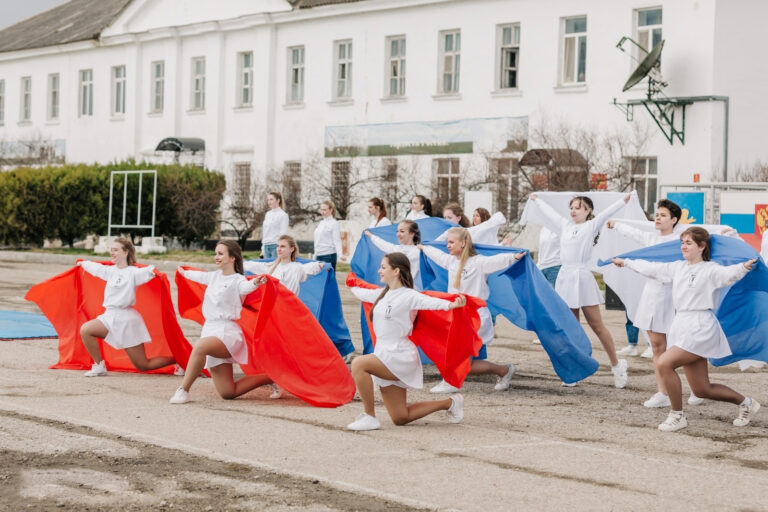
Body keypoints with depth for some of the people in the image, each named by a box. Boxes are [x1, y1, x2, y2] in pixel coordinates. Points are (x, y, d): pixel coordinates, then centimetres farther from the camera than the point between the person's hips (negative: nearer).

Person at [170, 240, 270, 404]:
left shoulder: (237, 280, -6)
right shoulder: (215, 276, 14)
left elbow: (246, 287, -30)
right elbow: (200, 276, 37)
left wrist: (256, 283, -53)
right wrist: (184, 273, 56)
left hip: (227, 332, -7)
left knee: (200, 346, -39)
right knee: (228, 393, 1)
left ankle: (183, 390, -28)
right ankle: (271, 378, 16)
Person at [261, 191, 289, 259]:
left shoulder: (283, 215, -5)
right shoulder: (267, 214, 16)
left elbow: (283, 233, -8)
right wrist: (263, 249, 16)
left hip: (276, 245, -6)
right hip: (266, 246, 6)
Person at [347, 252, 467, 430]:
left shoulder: (408, 296, -12)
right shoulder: (383, 294, 12)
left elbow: (429, 302, -30)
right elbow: (365, 294, 35)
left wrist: (451, 304, -49)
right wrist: (352, 288, 54)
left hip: (399, 357, -8)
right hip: (385, 357, 8)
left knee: (359, 364, -29)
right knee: (400, 418, 8)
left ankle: (369, 416, -19)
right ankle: (450, 403, 23)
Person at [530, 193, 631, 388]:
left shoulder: (591, 226, 1)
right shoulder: (565, 225, 15)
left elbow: (607, 212, -13)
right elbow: (550, 211, 29)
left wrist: (624, 200, -26)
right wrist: (537, 199, 42)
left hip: (582, 276, -5)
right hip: (565, 277, 5)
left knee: (597, 326, -4)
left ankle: (616, 365, 6)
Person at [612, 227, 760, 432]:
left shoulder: (710, 270, -7)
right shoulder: (678, 268, 15)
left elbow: (728, 274, -27)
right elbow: (651, 268, 27)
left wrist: (744, 267, -47)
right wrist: (626, 262, 36)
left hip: (700, 328, -8)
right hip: (681, 326, 8)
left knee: (664, 363, -21)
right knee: (702, 390, 7)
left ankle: (677, 415, -7)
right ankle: (745, 403, 27)